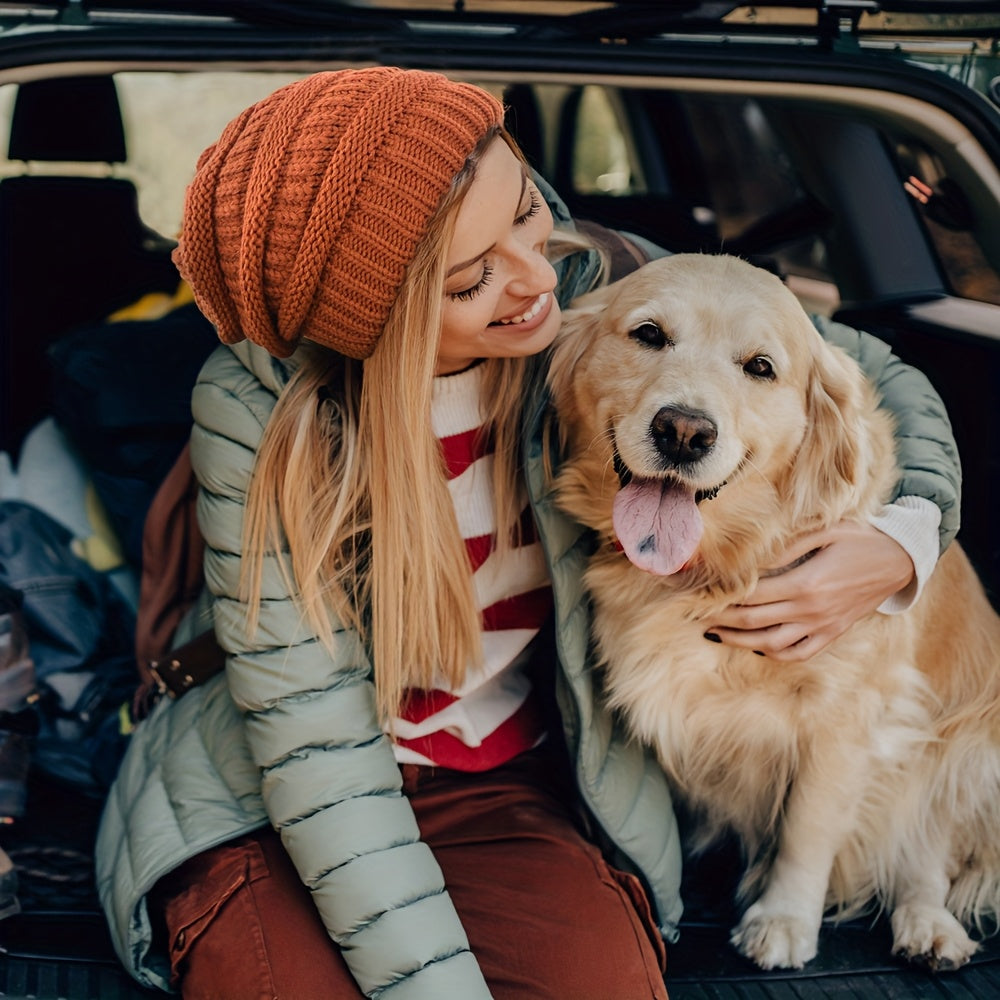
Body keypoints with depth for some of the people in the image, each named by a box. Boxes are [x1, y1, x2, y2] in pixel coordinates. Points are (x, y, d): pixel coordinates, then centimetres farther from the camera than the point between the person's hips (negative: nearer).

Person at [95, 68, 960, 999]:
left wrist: (902, 543, -16)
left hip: (514, 795, 2)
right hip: (264, 811, -1)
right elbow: (315, 742, -19)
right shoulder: (258, 409, -18)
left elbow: (878, 376, 4)